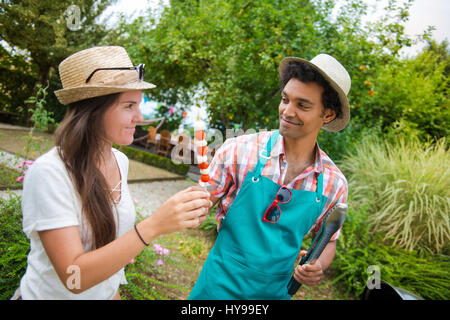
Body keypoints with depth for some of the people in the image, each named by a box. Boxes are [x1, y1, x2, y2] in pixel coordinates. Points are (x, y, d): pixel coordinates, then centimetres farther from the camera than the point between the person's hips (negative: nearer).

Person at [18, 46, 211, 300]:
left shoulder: (120, 161, -7)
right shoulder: (48, 173, -28)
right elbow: (74, 278, -32)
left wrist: (114, 291, 2)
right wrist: (153, 226, -41)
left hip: (105, 291, 5)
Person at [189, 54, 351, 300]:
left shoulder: (334, 183, -6)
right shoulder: (239, 151, -15)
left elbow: (328, 240, 8)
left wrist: (318, 266, -12)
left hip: (275, 291, 3)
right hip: (220, 288, -2)